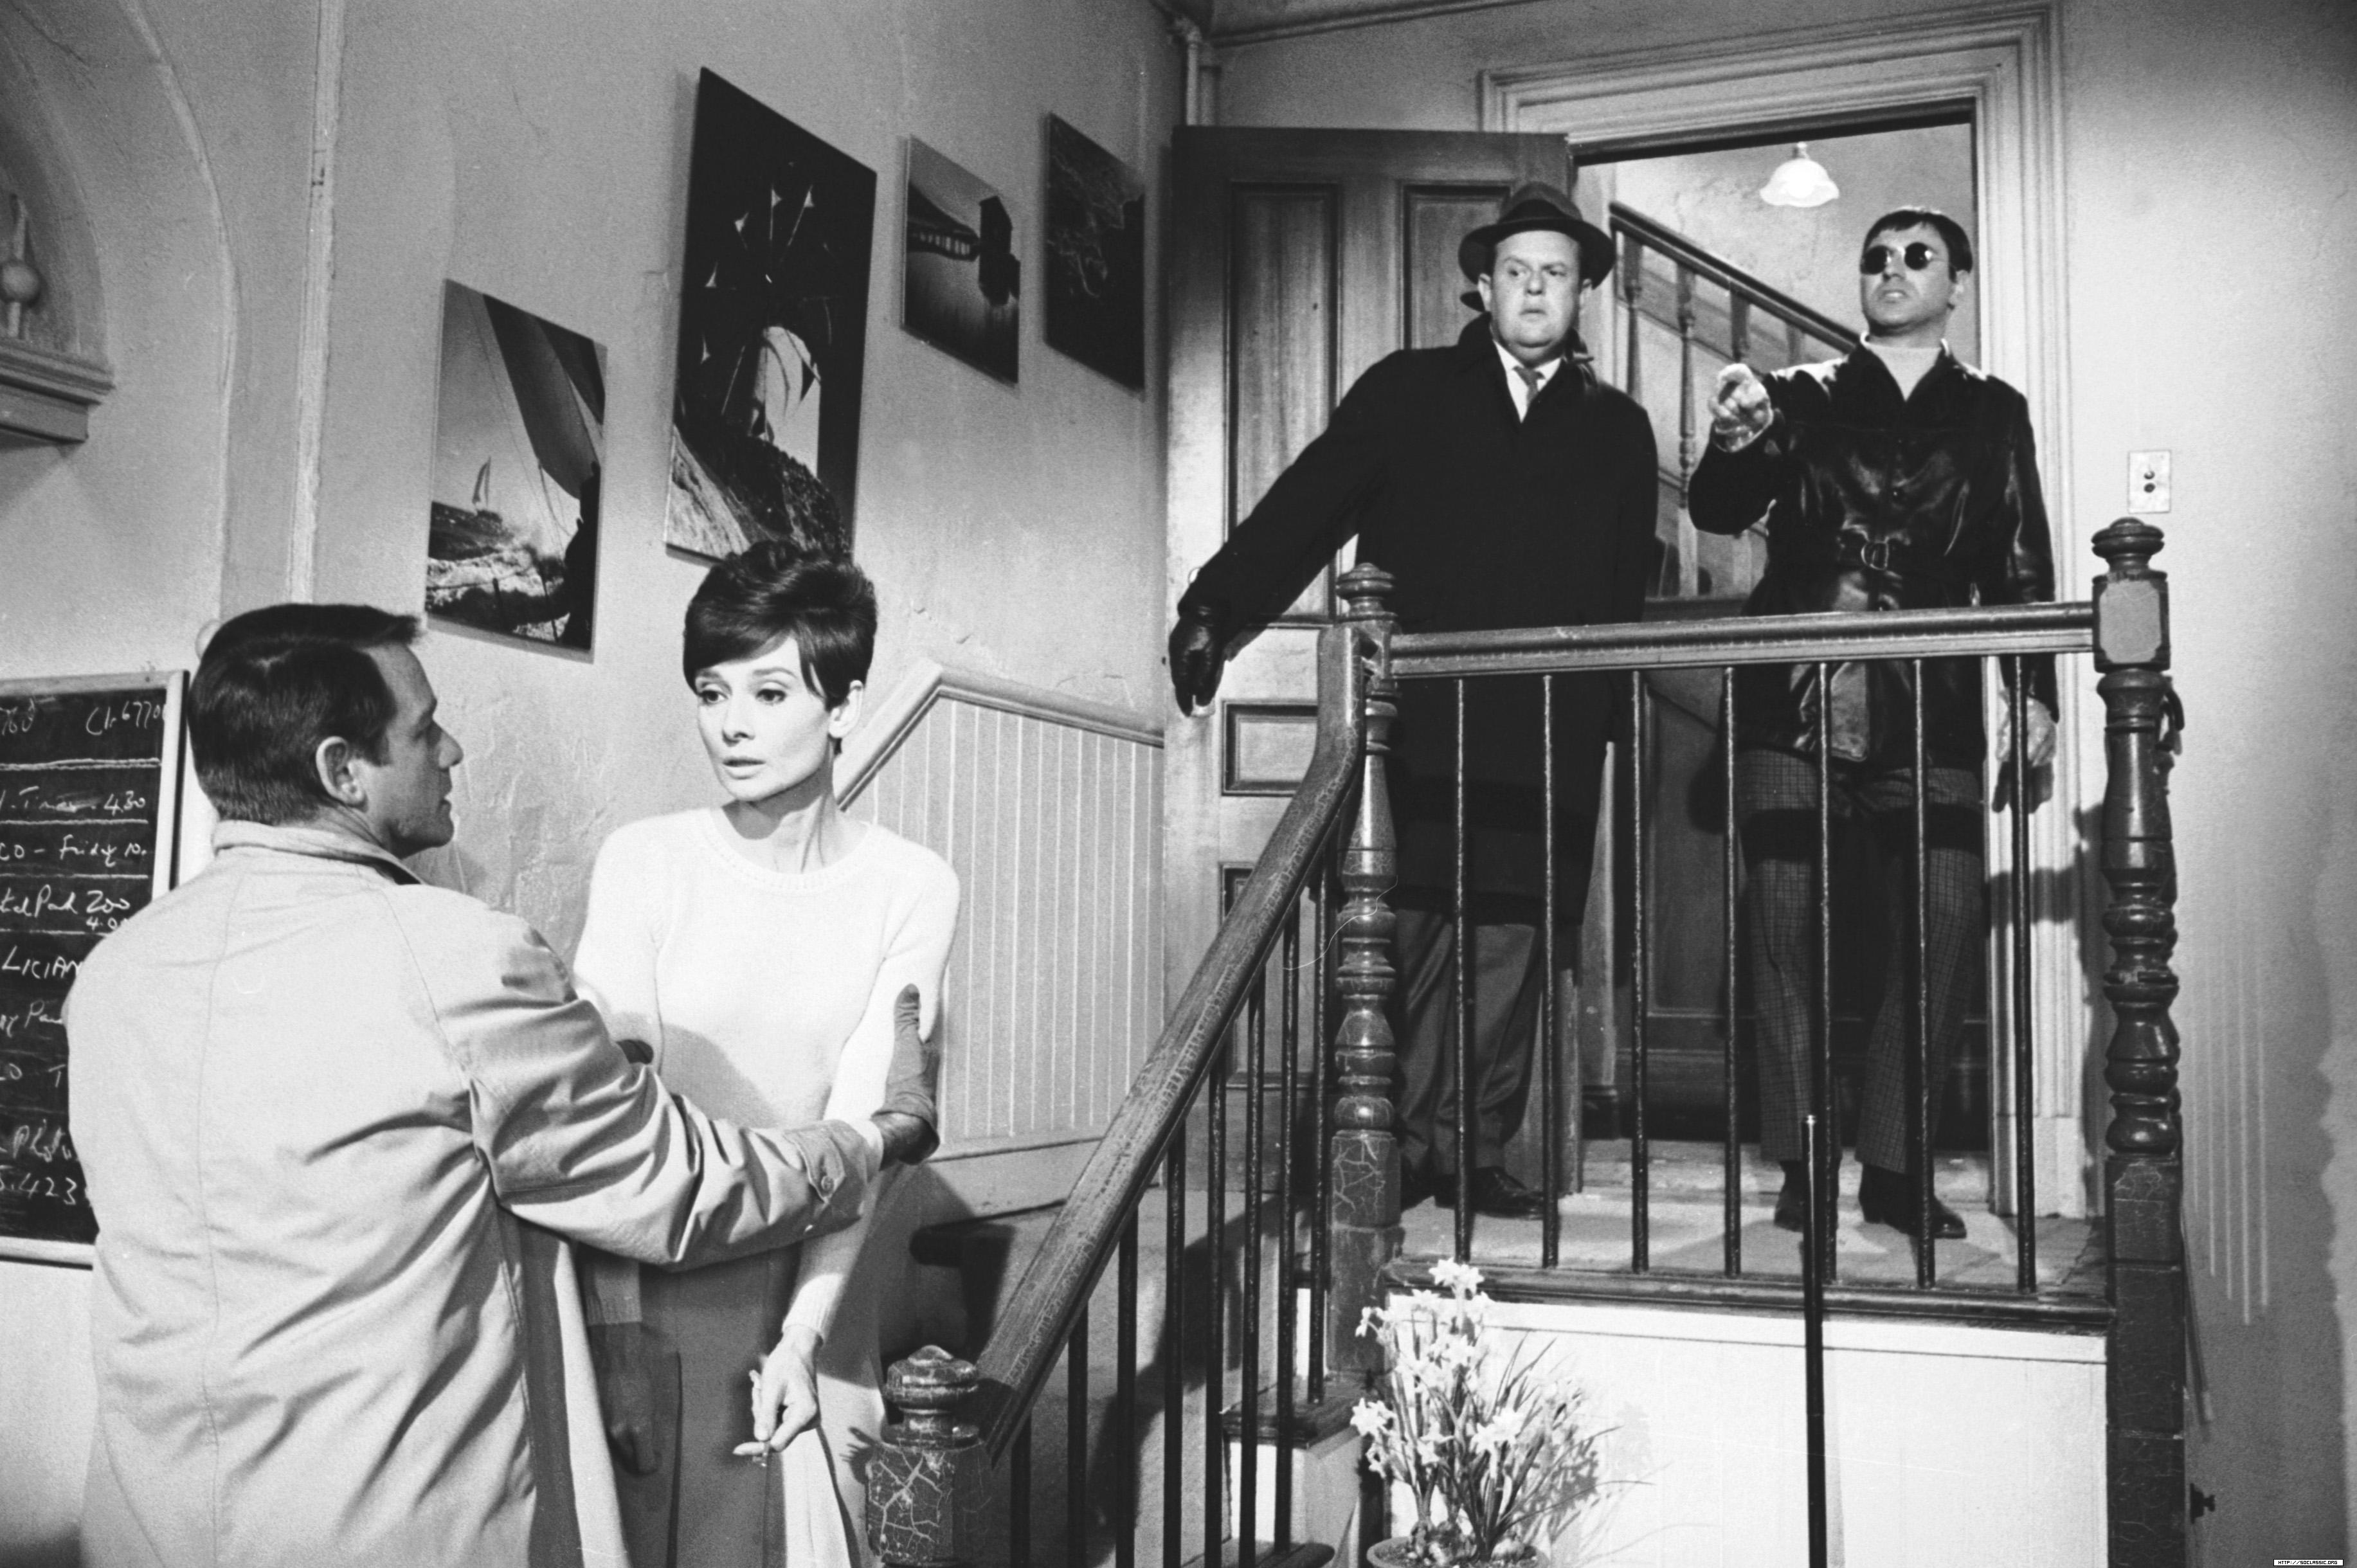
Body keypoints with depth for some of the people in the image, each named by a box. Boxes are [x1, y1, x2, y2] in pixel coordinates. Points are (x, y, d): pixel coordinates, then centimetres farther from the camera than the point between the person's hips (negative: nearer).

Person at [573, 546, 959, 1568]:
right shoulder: (643, 862, -8)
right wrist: (618, 1332, -17)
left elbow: (862, 1125, -10)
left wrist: (800, 1335, -15)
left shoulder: (909, 888, -8)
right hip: (648, 1282, 0)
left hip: (804, 1285, 1)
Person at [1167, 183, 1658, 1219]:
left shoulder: (1617, 429, 17)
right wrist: (1215, 610, -8)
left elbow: (1629, 589, 14)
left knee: (1510, 940, 0)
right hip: (1414, 719, -1)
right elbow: (1307, 505, 3)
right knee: (1403, 930, -5)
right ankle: (1399, 1148, 4)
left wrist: (1602, 705, 1)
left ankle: (1475, 1153, 9)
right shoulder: (1408, 390, 13)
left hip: (1545, 736, 2)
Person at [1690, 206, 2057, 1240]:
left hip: (1932, 705, 1)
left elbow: (2022, 564, 15)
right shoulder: (1801, 396, 13)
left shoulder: (1992, 412, 17)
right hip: (1793, 700, -1)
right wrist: (1733, 445, -18)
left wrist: (2035, 690, 6)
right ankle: (1800, 1162, 5)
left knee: (1943, 922, -6)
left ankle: (1896, 1164, 5)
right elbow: (1718, 513, 3)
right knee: (1784, 920, -5)